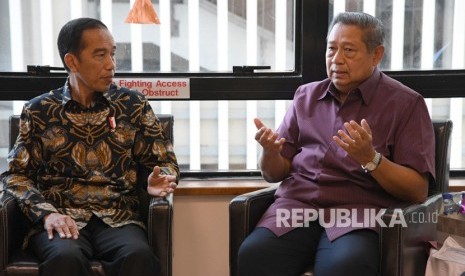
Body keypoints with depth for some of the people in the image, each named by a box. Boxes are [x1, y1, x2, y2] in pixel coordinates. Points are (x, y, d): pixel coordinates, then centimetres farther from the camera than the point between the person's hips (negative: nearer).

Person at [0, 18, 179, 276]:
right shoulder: (39, 110, 8)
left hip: (118, 219, 1)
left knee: (138, 255, -33)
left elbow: (164, 161, 13)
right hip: (62, 220, 0)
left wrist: (157, 181, -11)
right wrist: (46, 212, -11)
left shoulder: (133, 104, 9)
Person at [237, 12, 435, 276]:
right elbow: (275, 174, 17)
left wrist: (370, 158, -18)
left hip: (361, 212, -2)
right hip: (298, 204, 3)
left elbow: (418, 191, -2)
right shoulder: (306, 96, 16)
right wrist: (271, 152, -6)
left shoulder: (406, 104, 4)